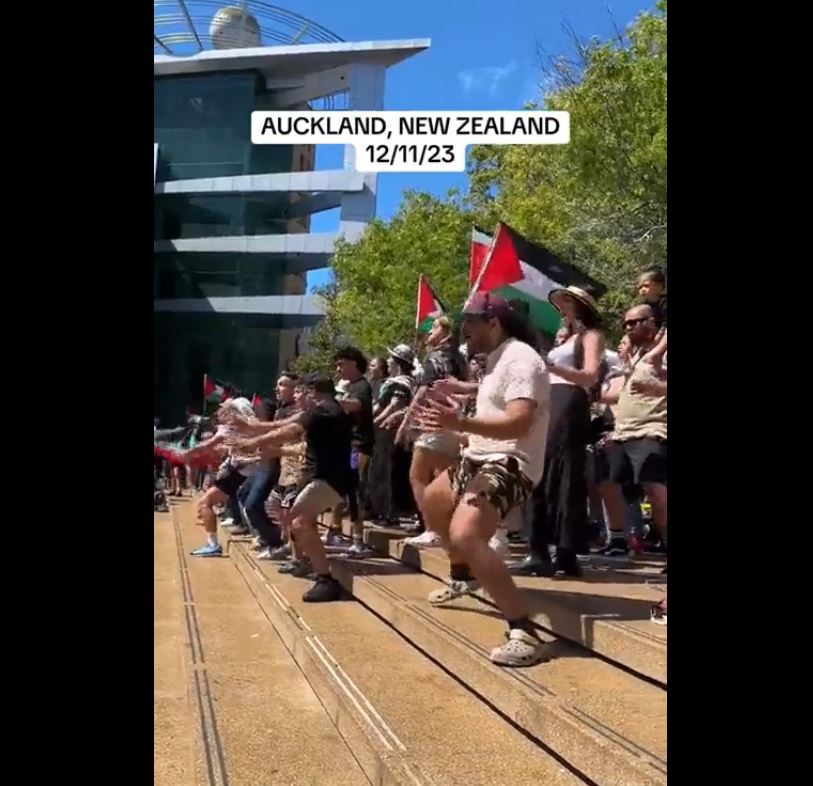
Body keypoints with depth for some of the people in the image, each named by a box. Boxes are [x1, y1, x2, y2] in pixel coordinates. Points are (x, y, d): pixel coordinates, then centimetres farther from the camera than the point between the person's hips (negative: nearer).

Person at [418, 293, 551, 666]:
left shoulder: (520, 359, -19)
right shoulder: (498, 358, 13)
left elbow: (519, 423, -35)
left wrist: (460, 423, -46)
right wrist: (463, 388, 28)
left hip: (510, 465, -11)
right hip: (480, 459, 11)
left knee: (464, 537, -33)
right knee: (430, 503, 30)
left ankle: (525, 632, -29)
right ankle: (463, 575, 50)